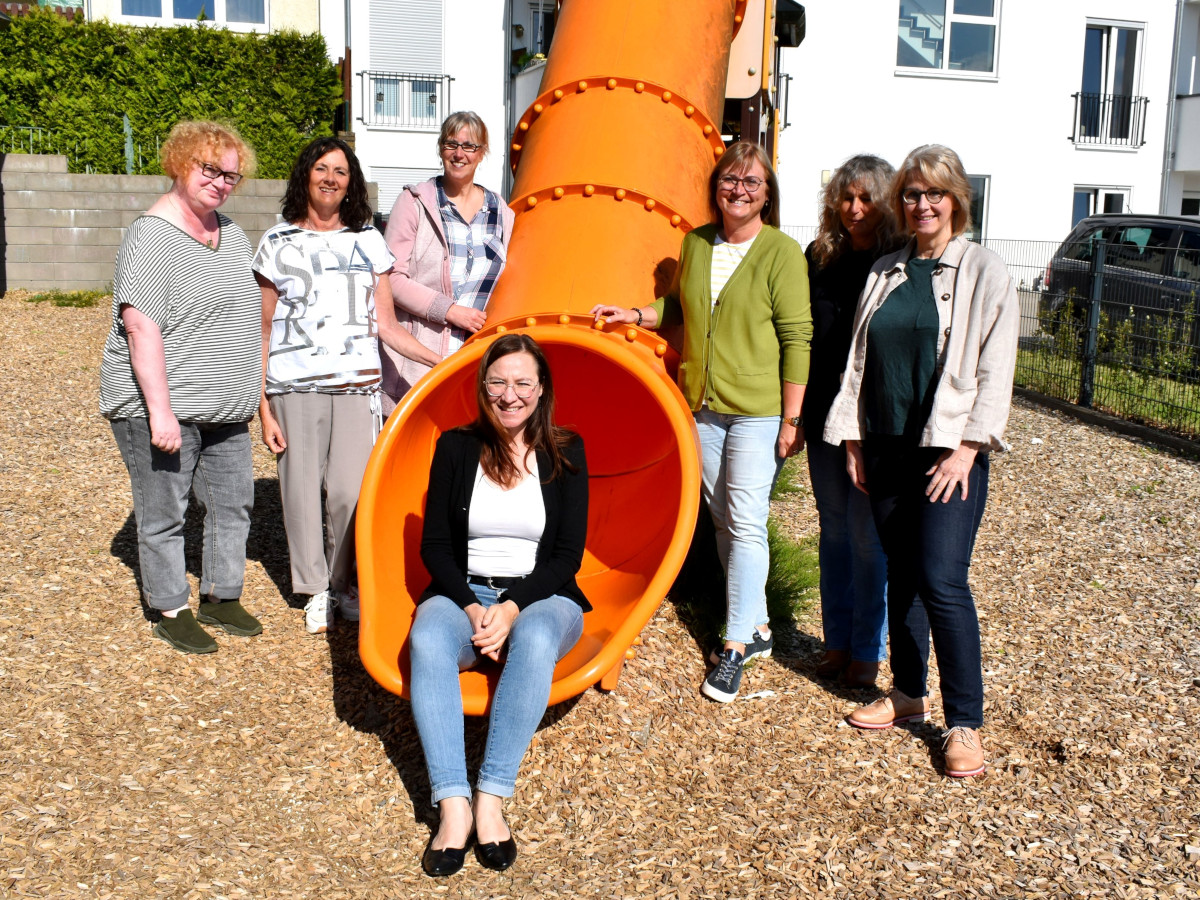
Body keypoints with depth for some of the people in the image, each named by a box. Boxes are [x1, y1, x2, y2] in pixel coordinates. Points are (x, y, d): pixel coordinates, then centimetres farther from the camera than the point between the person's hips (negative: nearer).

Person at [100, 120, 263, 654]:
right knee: (164, 513, 3)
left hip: (225, 408, 8)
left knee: (233, 503, 13)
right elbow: (141, 327, -19)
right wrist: (160, 411, -24)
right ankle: (170, 612, 17)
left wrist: (249, 397, 20)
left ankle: (221, 597, 28)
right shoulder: (152, 235, -13)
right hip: (161, 409, -8)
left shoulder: (231, 234, 12)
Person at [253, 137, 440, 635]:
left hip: (357, 385, 1)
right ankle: (316, 590, 18)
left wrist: (442, 361, -3)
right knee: (302, 489, 1)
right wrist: (263, 408, 0)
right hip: (295, 387, 0)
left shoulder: (368, 241, 12)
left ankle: (345, 584, 14)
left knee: (350, 490, -7)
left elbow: (386, 326, 9)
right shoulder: (278, 243, 8)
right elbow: (263, 334, 7)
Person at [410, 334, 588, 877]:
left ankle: (491, 798, -34)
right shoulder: (455, 447, 5)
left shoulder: (564, 453, 3)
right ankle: (453, 804, -36)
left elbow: (568, 554, -2)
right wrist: (472, 608, -14)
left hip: (540, 597, -1)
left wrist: (513, 607, -17)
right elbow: (435, 545, 2)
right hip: (463, 593, 1)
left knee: (535, 639, -36)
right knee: (427, 642, -32)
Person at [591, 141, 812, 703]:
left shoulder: (783, 253, -8)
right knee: (722, 518, 11)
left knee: (746, 523, -6)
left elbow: (796, 338, -10)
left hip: (758, 409, -5)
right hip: (701, 405, 6)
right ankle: (756, 626, 25)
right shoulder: (696, 243, 7)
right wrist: (636, 315, 4)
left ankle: (735, 646, 3)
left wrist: (792, 418, -13)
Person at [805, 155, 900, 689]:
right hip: (824, 418, 5)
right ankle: (837, 640, 26)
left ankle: (868, 650, 17)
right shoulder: (819, 258, 7)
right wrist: (795, 413, 6)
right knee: (834, 532, 13)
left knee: (867, 536, 2)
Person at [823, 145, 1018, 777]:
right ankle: (909, 694, 27)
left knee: (942, 580, -11)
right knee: (901, 575, 12)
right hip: (886, 446, 5)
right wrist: (852, 437, 9)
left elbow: (995, 368, -7)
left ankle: (964, 724, 1)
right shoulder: (885, 273, 13)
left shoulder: (983, 272, -1)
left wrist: (967, 448, -13)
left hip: (951, 449, -5)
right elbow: (859, 360, 15)